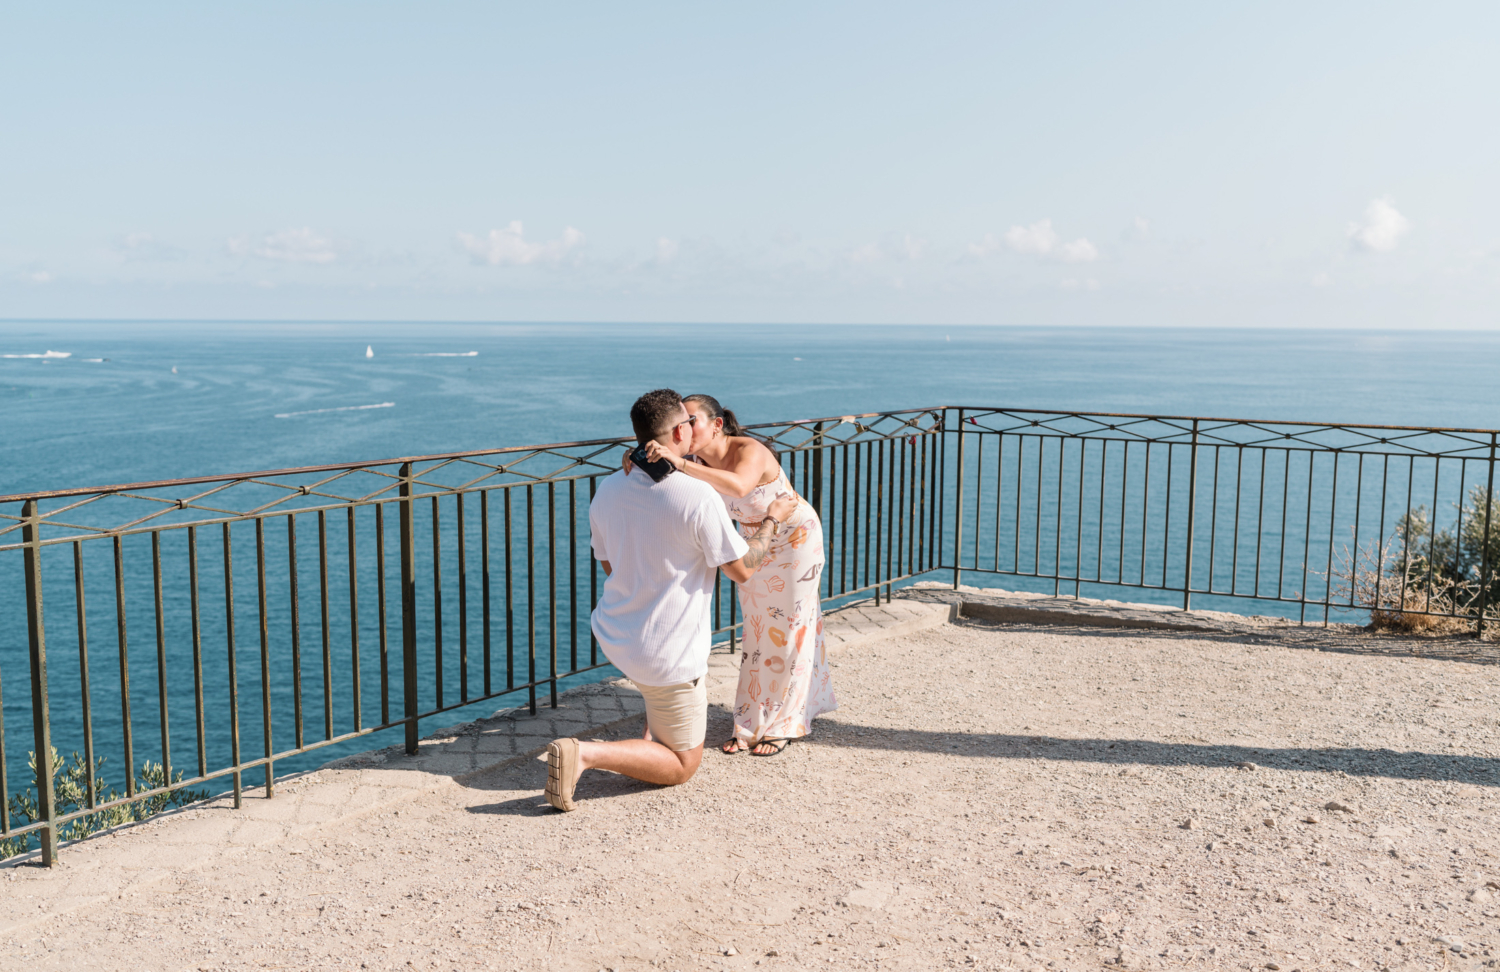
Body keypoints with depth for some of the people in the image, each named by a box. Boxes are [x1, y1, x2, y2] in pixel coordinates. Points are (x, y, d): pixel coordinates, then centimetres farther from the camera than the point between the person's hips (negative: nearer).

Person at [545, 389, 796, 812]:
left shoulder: (607, 490, -2)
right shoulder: (698, 496, -22)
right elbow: (742, 569, -11)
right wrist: (772, 520, 5)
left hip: (613, 634, 8)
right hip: (666, 655, -7)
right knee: (682, 766, 10)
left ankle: (652, 739, 30)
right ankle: (585, 754, -12)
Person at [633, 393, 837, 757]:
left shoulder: (750, 451, -35)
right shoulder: (699, 462, -13)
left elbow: (738, 485, -57)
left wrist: (681, 464, -66)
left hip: (795, 538, -6)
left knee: (788, 631, 4)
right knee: (757, 632, 12)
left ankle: (782, 725, 17)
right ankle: (752, 723, 21)